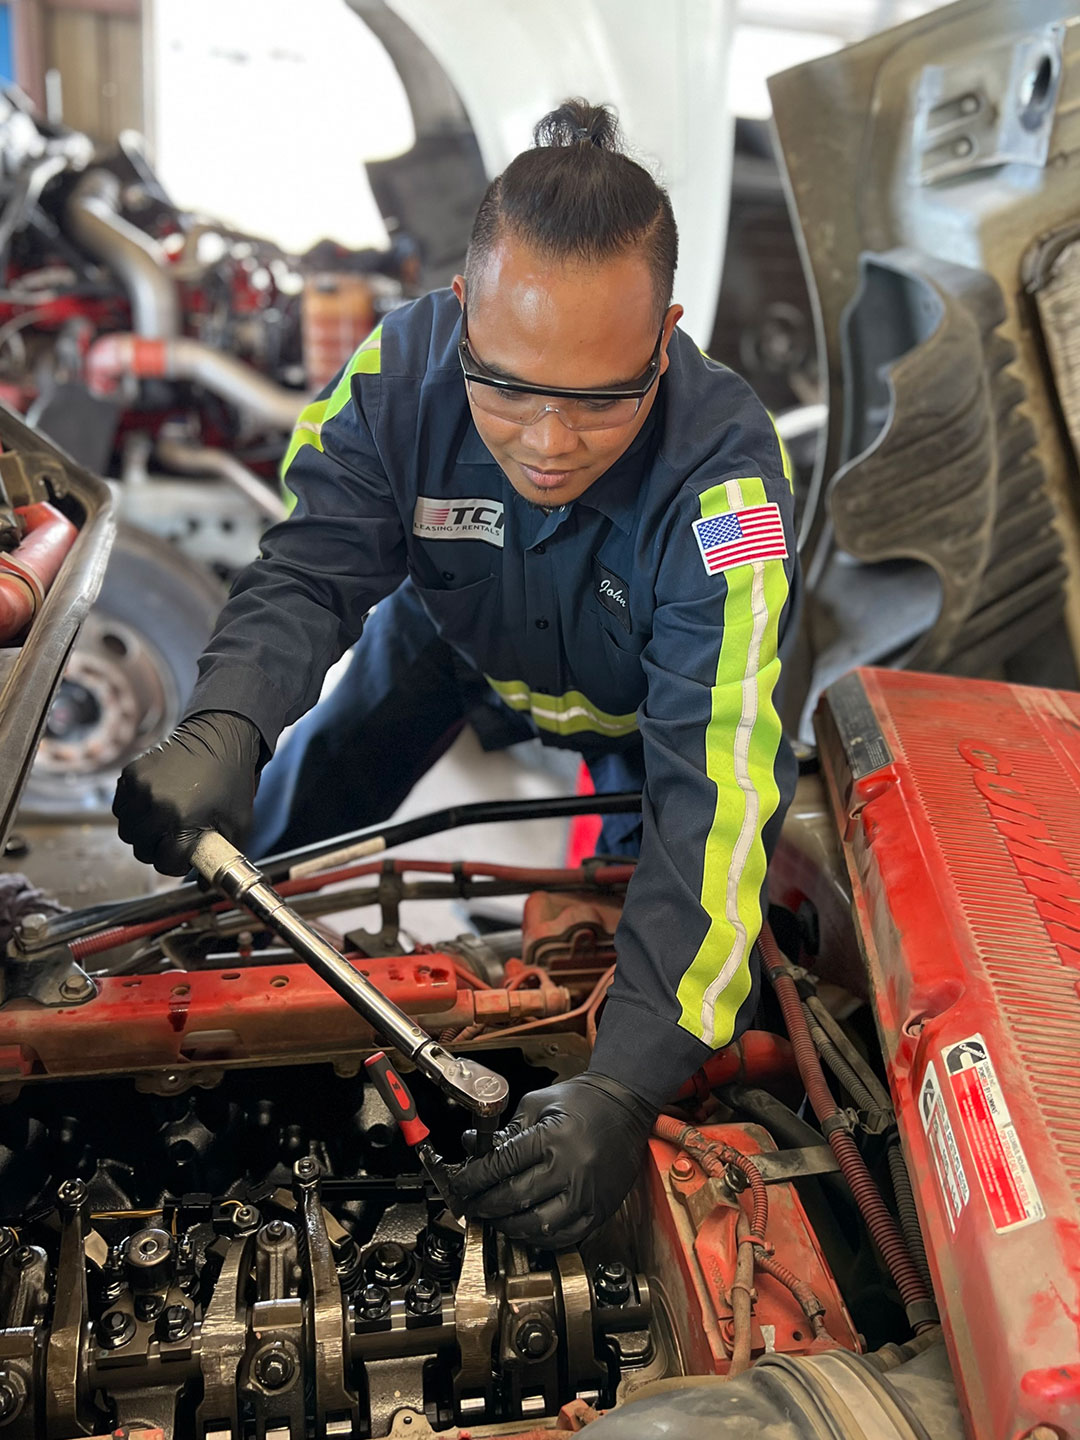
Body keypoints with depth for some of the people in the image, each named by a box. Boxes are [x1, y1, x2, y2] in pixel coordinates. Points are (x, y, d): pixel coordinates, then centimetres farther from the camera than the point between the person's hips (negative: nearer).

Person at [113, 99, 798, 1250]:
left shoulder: (725, 476, -44)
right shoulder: (402, 371, -34)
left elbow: (716, 788, -49)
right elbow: (308, 572, -30)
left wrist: (628, 1085, -58)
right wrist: (222, 730, -55)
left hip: (636, 697, -2)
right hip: (450, 637, 3)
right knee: (267, 849, 10)